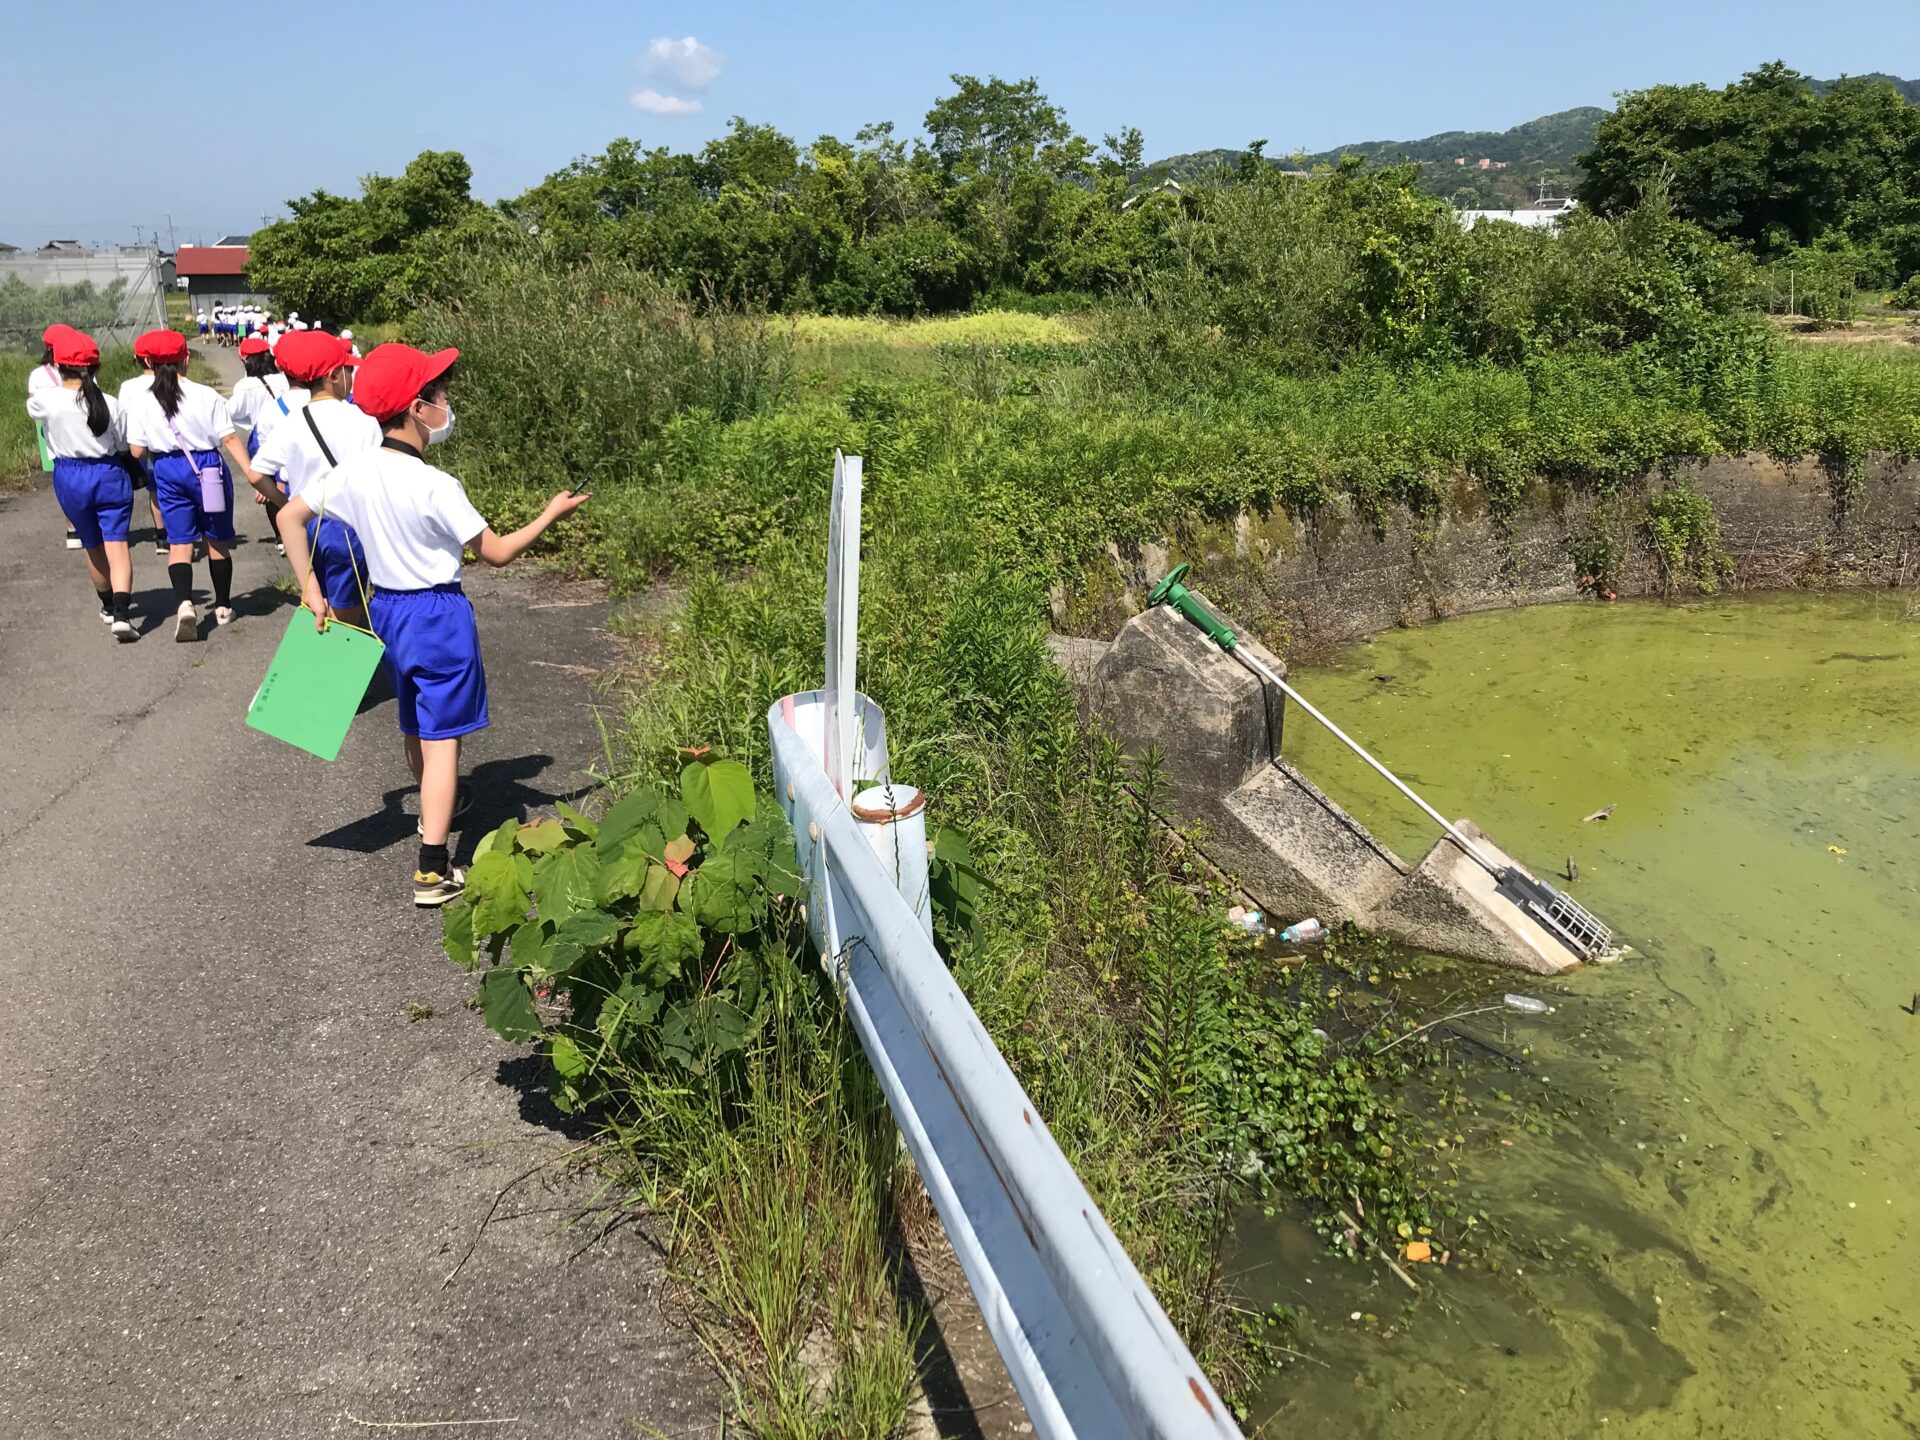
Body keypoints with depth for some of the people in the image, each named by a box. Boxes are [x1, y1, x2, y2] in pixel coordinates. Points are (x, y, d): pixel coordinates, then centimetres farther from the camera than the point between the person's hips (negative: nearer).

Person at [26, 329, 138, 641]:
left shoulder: (46, 399, -10)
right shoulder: (110, 405, -11)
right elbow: (124, 445, -2)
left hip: (69, 477, 1)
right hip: (110, 474, -1)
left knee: (92, 545, 18)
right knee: (116, 543, -4)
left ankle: (108, 605, 35)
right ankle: (120, 613, -20)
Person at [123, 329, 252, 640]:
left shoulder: (143, 403, -3)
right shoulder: (206, 395, -10)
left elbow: (137, 451, -1)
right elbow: (229, 439, -13)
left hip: (168, 471, 1)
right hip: (207, 467, -1)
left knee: (179, 542, 4)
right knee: (217, 539, 12)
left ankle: (184, 603, -19)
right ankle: (223, 607, 21)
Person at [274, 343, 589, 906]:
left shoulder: (355, 470, -4)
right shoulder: (436, 488, -23)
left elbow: (290, 516, 3)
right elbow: (498, 552, -15)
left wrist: (310, 590, 8)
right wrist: (550, 515, -3)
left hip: (386, 608, 7)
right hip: (438, 616, -7)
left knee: (415, 725, 26)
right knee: (441, 738, -2)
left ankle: (436, 805, 52)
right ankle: (432, 871, -3)